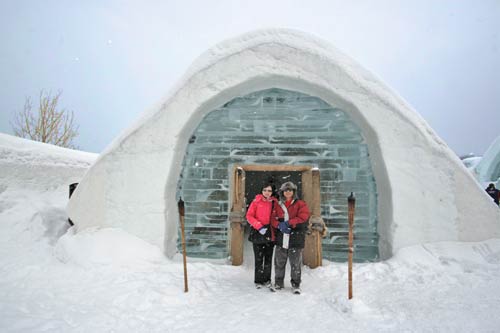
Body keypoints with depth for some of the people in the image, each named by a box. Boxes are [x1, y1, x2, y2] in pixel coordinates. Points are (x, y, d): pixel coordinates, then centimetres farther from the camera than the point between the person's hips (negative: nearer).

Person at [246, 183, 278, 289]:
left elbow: (276, 217, 14)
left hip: (270, 234, 3)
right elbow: (249, 216, -5)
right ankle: (258, 280, 14)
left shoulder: (275, 202, 6)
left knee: (268, 257, 8)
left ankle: (267, 280, 21)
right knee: (259, 258, 1)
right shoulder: (256, 201, -3)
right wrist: (259, 226, -14)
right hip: (258, 233, -3)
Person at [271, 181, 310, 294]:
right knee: (279, 263, 10)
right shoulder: (278, 205, 11)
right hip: (281, 239, 3)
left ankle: (296, 285, 23)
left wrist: (288, 223, -17)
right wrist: (279, 225, -14)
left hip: (296, 239, -3)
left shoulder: (301, 204, 1)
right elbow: (273, 218, 6)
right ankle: (278, 283, 26)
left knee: (296, 264, 7)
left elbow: (302, 218, -12)